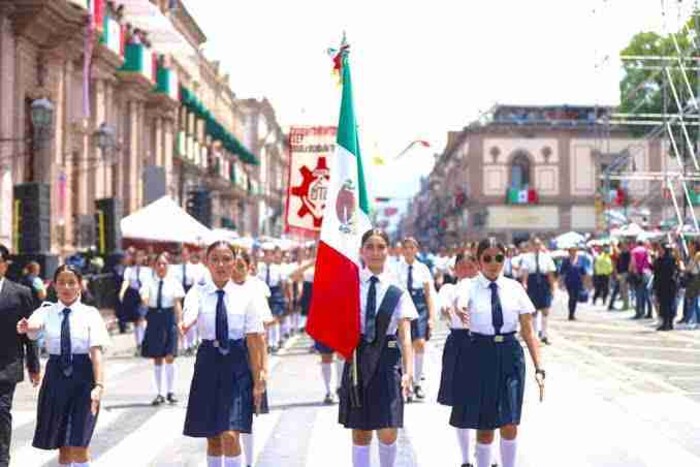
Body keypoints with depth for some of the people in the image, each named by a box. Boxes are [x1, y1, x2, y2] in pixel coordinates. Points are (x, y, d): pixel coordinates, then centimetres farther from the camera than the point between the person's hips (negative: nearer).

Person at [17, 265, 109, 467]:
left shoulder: (90, 314, -2)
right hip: (56, 376, 3)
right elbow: (33, 327, -20)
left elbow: (96, 351, -10)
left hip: (83, 376, -3)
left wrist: (99, 384, -21)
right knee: (61, 444, 12)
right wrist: (25, 328, -45)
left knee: (79, 445, -7)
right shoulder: (46, 312, 2)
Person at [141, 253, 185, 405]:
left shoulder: (174, 283, 0)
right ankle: (159, 393, 15)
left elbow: (178, 304, -1)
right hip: (154, 318, 2)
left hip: (169, 318, -2)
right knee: (157, 358, 7)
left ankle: (171, 391, 8)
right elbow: (145, 301, -10)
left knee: (169, 357, -3)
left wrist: (179, 322, -7)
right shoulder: (149, 283, 2)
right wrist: (145, 301, -33)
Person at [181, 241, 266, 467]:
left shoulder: (247, 294, -3)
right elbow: (190, 314, -23)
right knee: (212, 437, 11)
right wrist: (185, 324, -48)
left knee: (230, 435, -13)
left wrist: (258, 380, -5)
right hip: (208, 364, 2)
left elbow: (254, 339, -4)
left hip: (238, 365, -2)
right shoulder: (198, 292, -1)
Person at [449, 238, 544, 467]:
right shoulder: (469, 285, -5)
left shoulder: (514, 288, 2)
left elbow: (528, 330, 2)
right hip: (480, 355, -1)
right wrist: (461, 309, -55)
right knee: (484, 426, 7)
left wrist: (538, 368, -4)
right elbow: (460, 300, -30)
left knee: (509, 424, 2)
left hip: (510, 355, 1)